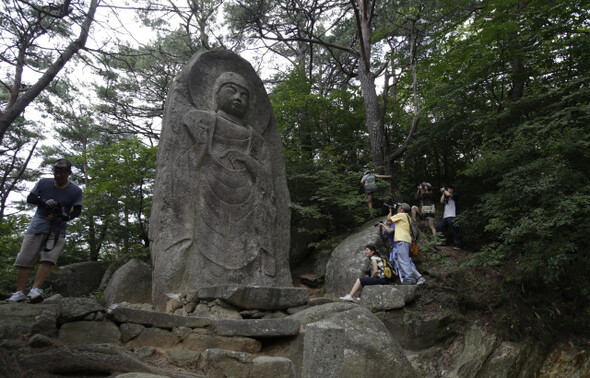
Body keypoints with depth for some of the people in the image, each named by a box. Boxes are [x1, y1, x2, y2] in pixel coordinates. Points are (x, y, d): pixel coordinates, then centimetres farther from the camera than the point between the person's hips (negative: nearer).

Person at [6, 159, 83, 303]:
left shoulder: (76, 191, 0)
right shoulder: (43, 183, 6)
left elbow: (77, 210, -1)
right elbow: (30, 198, 7)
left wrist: (64, 217, -21)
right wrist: (45, 202, -13)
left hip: (58, 229, -2)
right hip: (38, 225, 2)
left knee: (49, 258, -20)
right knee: (25, 259, -5)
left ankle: (35, 290, -23)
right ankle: (19, 293, -2)